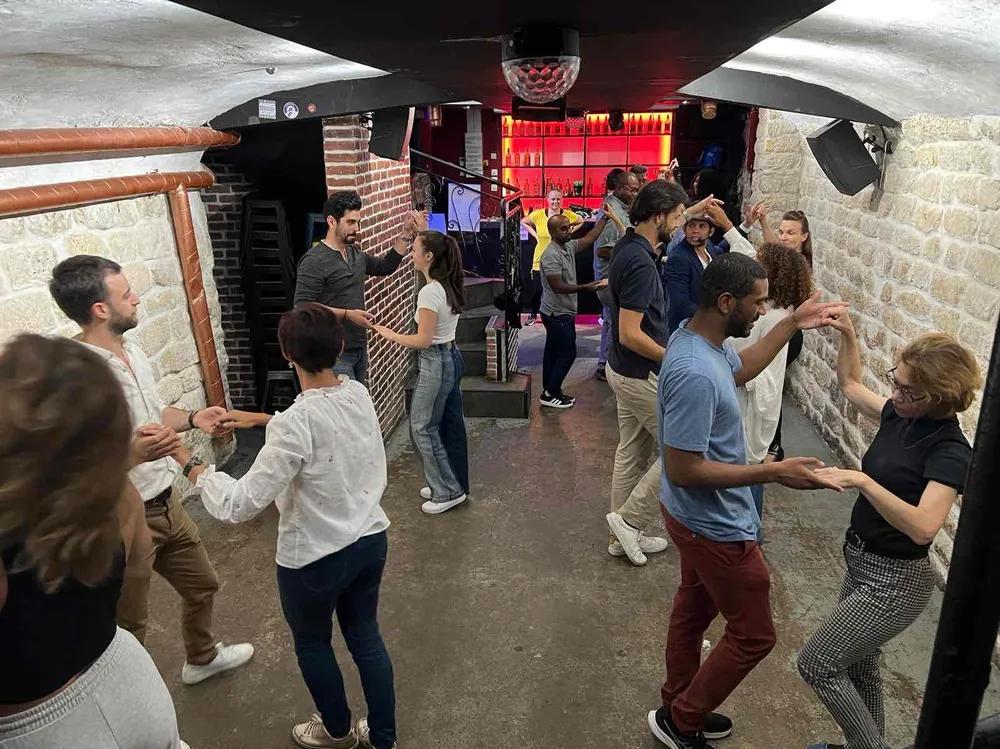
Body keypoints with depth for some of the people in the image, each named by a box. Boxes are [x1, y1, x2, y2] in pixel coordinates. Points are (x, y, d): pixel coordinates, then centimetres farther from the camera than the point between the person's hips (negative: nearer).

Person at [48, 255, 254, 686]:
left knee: (201, 585, 27)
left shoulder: (131, 350, 1)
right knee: (128, 627, 12)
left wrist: (192, 419, 1)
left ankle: (202, 658, 53)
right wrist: (134, 453, -41)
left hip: (166, 503, 9)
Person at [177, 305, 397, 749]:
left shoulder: (294, 423, -29)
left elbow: (239, 505, -27)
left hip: (315, 559, -6)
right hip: (370, 541, 6)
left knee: (312, 644, 23)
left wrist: (192, 466, -14)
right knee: (366, 637, 24)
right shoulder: (359, 394, -8)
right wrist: (263, 420, 15)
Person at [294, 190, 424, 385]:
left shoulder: (356, 253, 9)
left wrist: (406, 234, 14)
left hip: (359, 347, 8)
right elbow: (303, 307, -20)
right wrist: (347, 314, -23)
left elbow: (385, 266, 23)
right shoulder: (314, 261, -15)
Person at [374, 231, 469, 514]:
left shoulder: (429, 292, -23)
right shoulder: (449, 286, 2)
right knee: (451, 425, 16)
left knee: (422, 427, 4)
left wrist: (390, 335, -7)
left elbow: (423, 340, -22)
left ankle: (447, 492, 11)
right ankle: (454, 484, 28)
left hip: (435, 363, -9)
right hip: (452, 358, 9)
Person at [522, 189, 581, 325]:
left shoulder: (568, 214, -6)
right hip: (541, 260, 0)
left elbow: (581, 221, 16)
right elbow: (523, 222, 12)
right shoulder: (538, 215, -7)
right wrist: (535, 234, 2)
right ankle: (533, 315, 28)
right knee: (537, 290, 7)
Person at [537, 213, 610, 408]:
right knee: (567, 353, -5)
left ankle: (550, 392, 21)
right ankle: (550, 394, 3)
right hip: (558, 314, -10)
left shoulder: (569, 247, 7)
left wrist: (604, 217, 8)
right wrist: (585, 287, -32)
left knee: (553, 352, 13)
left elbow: (589, 238, 13)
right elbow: (557, 286, -26)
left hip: (561, 313, 10)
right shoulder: (551, 255, -21)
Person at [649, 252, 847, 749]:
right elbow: (683, 470, -31)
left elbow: (739, 369, 19)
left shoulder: (698, 336, -3)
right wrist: (774, 472, -29)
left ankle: (679, 707, 46)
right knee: (754, 635, 9)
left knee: (694, 608, 25)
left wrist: (792, 325, 15)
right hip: (716, 527, -10)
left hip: (698, 518, 10)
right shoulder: (695, 374, -35)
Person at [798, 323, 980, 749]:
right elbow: (850, 384, 16)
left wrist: (862, 480, -42)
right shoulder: (899, 416, -2)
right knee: (857, 664, 24)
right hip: (863, 563, 8)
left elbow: (923, 527, -38)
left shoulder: (951, 451, -24)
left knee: (816, 664, 0)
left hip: (893, 583, -8)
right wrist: (847, 335, 5)